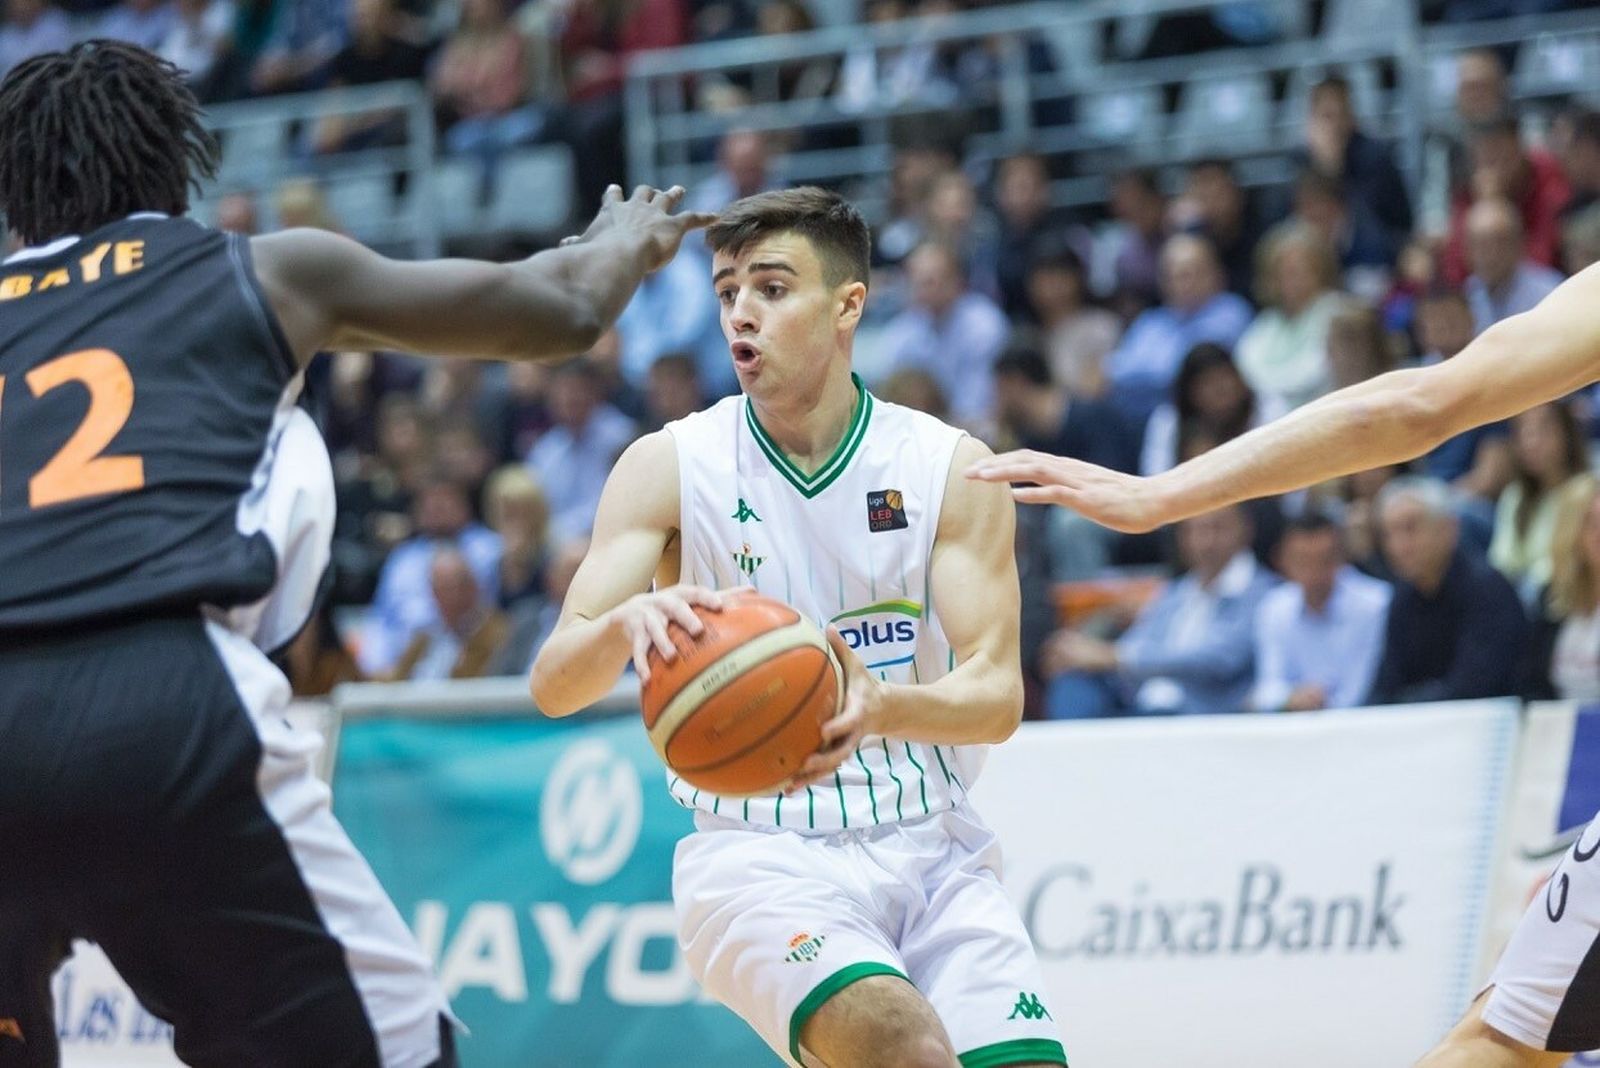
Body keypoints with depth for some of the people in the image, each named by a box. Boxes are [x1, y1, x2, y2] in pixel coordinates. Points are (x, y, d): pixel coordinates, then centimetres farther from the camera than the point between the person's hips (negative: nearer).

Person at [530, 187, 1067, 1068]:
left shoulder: (950, 467, 1)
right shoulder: (669, 467, -2)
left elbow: (997, 696, -6)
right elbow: (553, 686, -10)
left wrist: (882, 708, -29)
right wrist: (628, 622, -33)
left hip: (931, 848, 3)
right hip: (757, 855, -3)